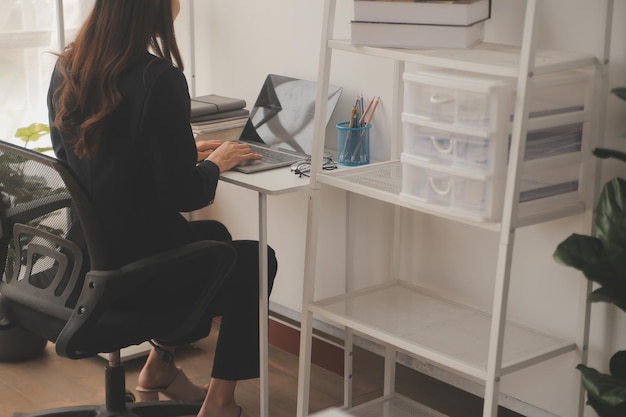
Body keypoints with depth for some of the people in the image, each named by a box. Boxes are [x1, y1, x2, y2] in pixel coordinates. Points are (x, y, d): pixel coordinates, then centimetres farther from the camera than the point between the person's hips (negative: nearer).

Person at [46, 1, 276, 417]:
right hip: (138, 272, -7)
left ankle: (159, 366, 38)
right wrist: (215, 163, -1)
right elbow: (184, 194, -22)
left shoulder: (66, 68, -1)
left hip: (88, 258, 7)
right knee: (257, 260, 20)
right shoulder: (158, 78, -24)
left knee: (216, 235, 31)